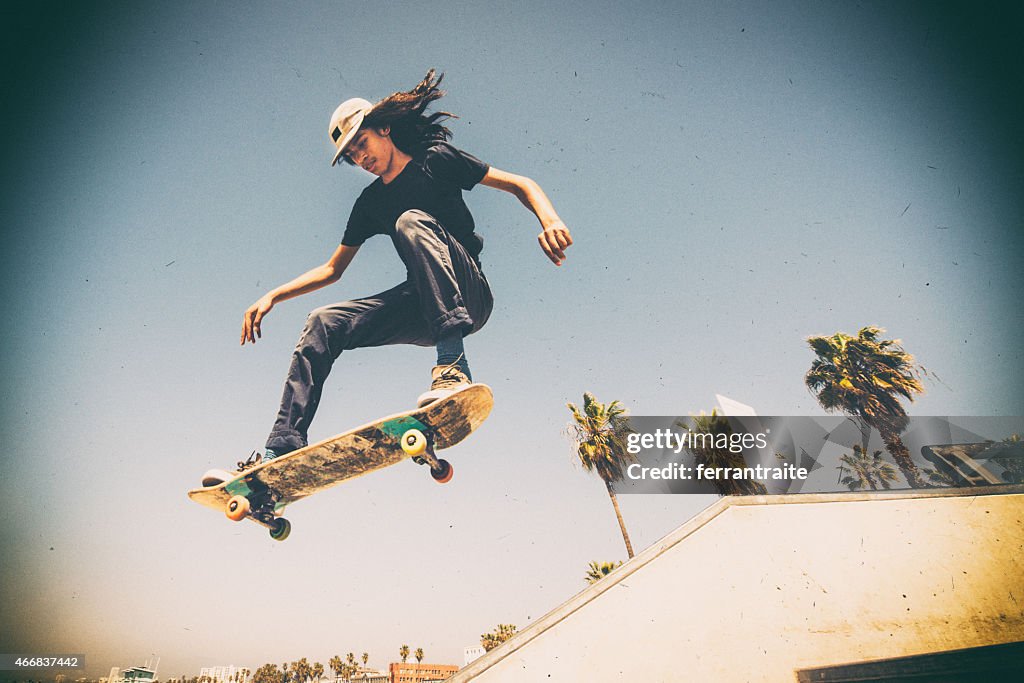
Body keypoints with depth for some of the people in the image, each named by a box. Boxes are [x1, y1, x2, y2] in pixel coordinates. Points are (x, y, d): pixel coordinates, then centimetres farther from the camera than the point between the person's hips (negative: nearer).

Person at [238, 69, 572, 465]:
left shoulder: (436, 161, 4)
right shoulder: (370, 203, 18)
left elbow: (520, 185, -2)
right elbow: (333, 269, 23)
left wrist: (549, 219, -23)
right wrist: (273, 296, 11)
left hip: (469, 296, -6)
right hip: (422, 308, 6)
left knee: (412, 221, -30)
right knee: (324, 323, -7)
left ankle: (453, 365, -43)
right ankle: (282, 449, -12)